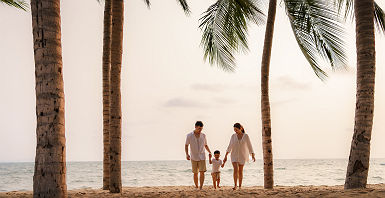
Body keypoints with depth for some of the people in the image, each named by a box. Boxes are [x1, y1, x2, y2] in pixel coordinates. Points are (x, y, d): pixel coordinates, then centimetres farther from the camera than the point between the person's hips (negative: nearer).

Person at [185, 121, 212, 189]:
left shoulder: (203, 135, 3)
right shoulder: (189, 135, -4)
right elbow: (186, 146, -1)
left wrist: (209, 152, -1)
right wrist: (187, 154, -17)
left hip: (202, 157, 1)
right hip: (194, 157, -1)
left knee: (202, 172, -11)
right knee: (195, 173, 6)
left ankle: (201, 187, -11)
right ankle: (196, 187, 19)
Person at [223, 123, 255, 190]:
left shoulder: (246, 136, -4)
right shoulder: (233, 136, 0)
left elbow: (249, 146, -3)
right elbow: (230, 147, 0)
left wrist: (253, 155, -11)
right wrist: (226, 156, -5)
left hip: (242, 156, 0)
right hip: (234, 155, 0)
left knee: (240, 171, 4)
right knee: (235, 170, -16)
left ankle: (240, 186, 14)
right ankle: (235, 185, -16)